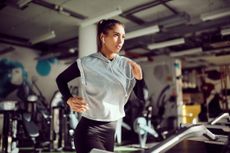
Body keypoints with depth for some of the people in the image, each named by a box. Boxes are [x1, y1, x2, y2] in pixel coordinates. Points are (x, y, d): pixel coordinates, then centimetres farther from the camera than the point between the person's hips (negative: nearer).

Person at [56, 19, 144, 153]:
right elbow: (61, 79, 4)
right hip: (89, 130, -5)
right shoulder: (86, 63, -13)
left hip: (111, 129, 5)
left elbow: (142, 97, -4)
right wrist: (69, 99, -10)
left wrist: (139, 76, -19)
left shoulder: (126, 65, -4)